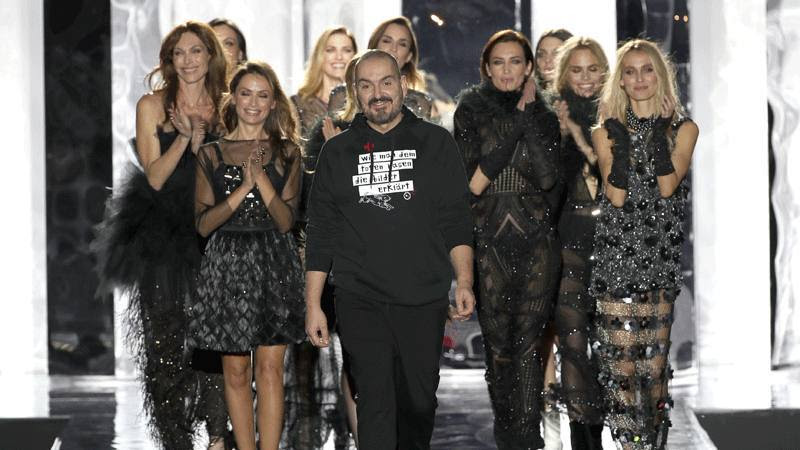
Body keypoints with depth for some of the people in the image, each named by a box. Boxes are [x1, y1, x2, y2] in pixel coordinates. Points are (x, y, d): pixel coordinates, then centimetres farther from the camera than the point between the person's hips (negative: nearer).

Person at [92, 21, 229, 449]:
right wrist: (184, 137, -16)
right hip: (160, 237, -1)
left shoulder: (224, 108, 8)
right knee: (164, 345, -1)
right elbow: (154, 177, -3)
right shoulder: (152, 105, 3)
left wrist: (200, 140, -9)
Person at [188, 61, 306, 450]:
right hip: (228, 266, 1)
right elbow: (203, 224, -2)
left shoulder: (286, 152, 6)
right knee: (235, 371, 3)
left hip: (274, 266, -1)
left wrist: (261, 178, -15)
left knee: (270, 369, -3)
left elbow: (286, 221, -3)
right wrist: (244, 188, -12)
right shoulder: (211, 154, 7)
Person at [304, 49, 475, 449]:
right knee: (375, 405, -8)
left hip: (424, 300, 1)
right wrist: (313, 305, 3)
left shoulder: (436, 143, 7)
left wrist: (464, 281, -8)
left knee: (419, 402, 8)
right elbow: (321, 233, 9)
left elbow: (456, 221, 5)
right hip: (360, 301, 0)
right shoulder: (337, 152, 8)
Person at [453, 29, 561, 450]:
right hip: (489, 239, 0)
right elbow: (471, 180, -9)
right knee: (498, 345, 4)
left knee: (529, 344, -1)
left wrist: (529, 111, -8)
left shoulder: (543, 114, 8)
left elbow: (547, 176, -8)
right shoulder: (471, 111, 4)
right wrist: (519, 118, -10)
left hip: (536, 240, 0)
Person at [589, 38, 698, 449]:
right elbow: (616, 195, -5)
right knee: (620, 351, -7)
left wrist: (659, 132, -9)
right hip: (616, 255, 0)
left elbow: (668, 187, -9)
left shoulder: (683, 129, 7)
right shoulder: (607, 131, 8)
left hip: (662, 256, 0)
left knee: (655, 353, 0)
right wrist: (621, 142, -10)